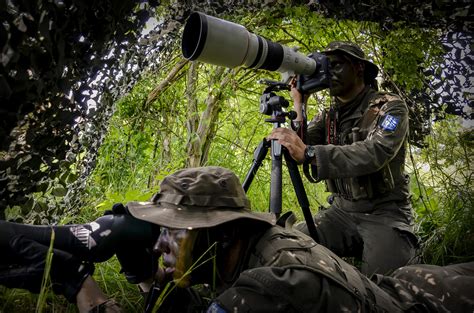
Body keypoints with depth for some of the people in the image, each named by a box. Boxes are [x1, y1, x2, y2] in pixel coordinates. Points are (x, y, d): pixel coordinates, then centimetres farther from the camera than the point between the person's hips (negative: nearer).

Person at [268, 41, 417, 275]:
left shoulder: (389, 106, -6)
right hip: (341, 210, 4)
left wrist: (308, 153, -38)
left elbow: (375, 153, -27)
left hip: (384, 214, -4)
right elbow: (297, 152, -3)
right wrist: (299, 106, -8)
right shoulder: (329, 117, 11)